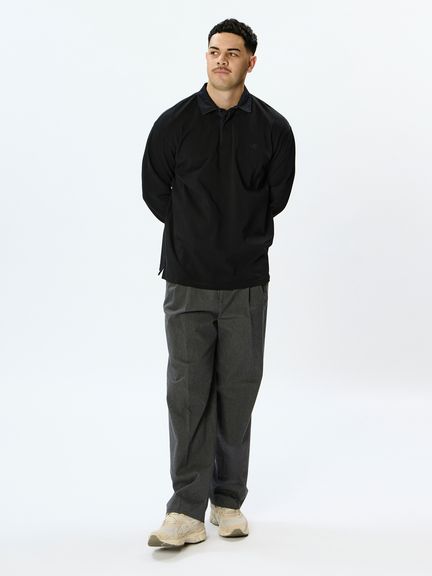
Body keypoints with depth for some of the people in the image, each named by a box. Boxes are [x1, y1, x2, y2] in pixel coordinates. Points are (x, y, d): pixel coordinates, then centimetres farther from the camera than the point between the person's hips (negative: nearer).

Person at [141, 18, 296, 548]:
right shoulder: (174, 123, 0)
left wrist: (241, 238, 9)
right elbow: (155, 192, 7)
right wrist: (196, 233, 8)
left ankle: (228, 502, 20)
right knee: (187, 392, -3)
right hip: (187, 283, -1)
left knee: (238, 391, 7)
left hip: (246, 283, 1)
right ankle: (187, 511, 2)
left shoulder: (273, 128, 2)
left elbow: (276, 197, 9)